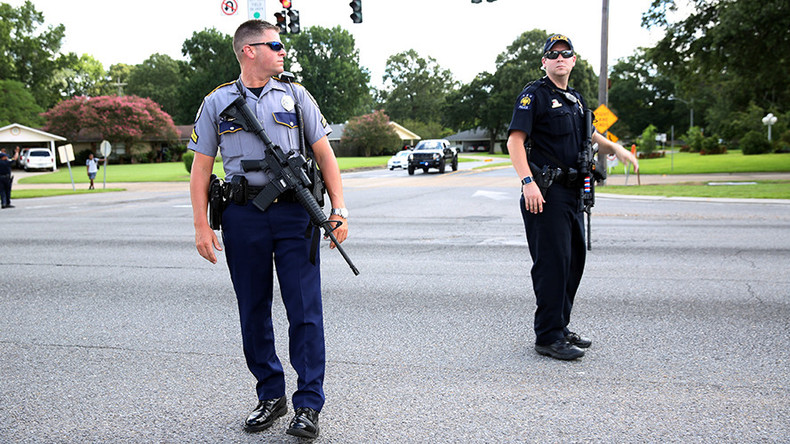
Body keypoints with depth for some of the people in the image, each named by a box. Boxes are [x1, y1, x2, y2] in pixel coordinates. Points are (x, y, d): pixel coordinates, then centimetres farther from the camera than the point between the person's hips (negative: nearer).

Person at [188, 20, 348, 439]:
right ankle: (270, 396, 25)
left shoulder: (296, 96, 10)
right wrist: (202, 226, 0)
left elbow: (325, 154, 8)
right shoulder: (217, 102, 9)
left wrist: (338, 209, -1)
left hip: (294, 214, 0)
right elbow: (201, 168, 8)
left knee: (305, 311, -3)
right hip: (242, 218, 1)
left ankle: (308, 404, 9)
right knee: (253, 313, 9)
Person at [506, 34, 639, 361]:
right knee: (552, 262, -8)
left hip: (572, 191, 9)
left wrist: (615, 148, 15)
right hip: (546, 191, -9)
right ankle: (547, 337, 1)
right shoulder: (534, 94, -5)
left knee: (574, 259, 13)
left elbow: (589, 137, 33)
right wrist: (528, 182, -26)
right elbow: (515, 140, -15)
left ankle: (560, 328, 25)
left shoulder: (576, 99, 20)